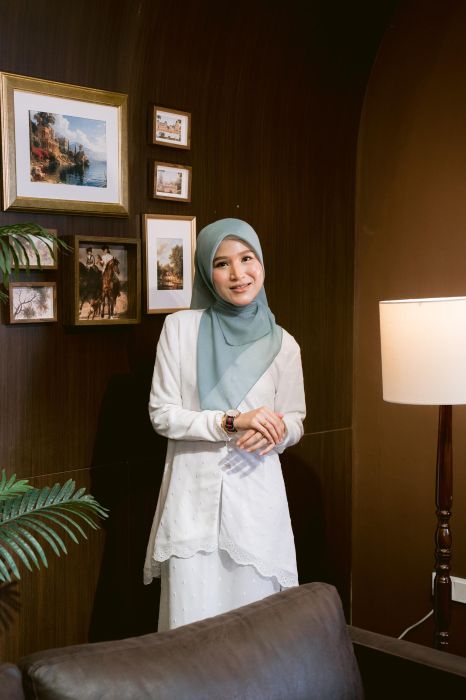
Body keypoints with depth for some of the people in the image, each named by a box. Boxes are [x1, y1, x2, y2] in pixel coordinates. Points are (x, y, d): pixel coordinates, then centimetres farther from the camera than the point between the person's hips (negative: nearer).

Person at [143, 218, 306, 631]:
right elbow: (162, 414, -3)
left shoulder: (282, 344, 4)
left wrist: (276, 432, -12)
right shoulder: (180, 328, -1)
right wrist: (233, 422, -15)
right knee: (191, 627, 1)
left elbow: (295, 421, 12)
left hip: (256, 495, 1)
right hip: (193, 494, -1)